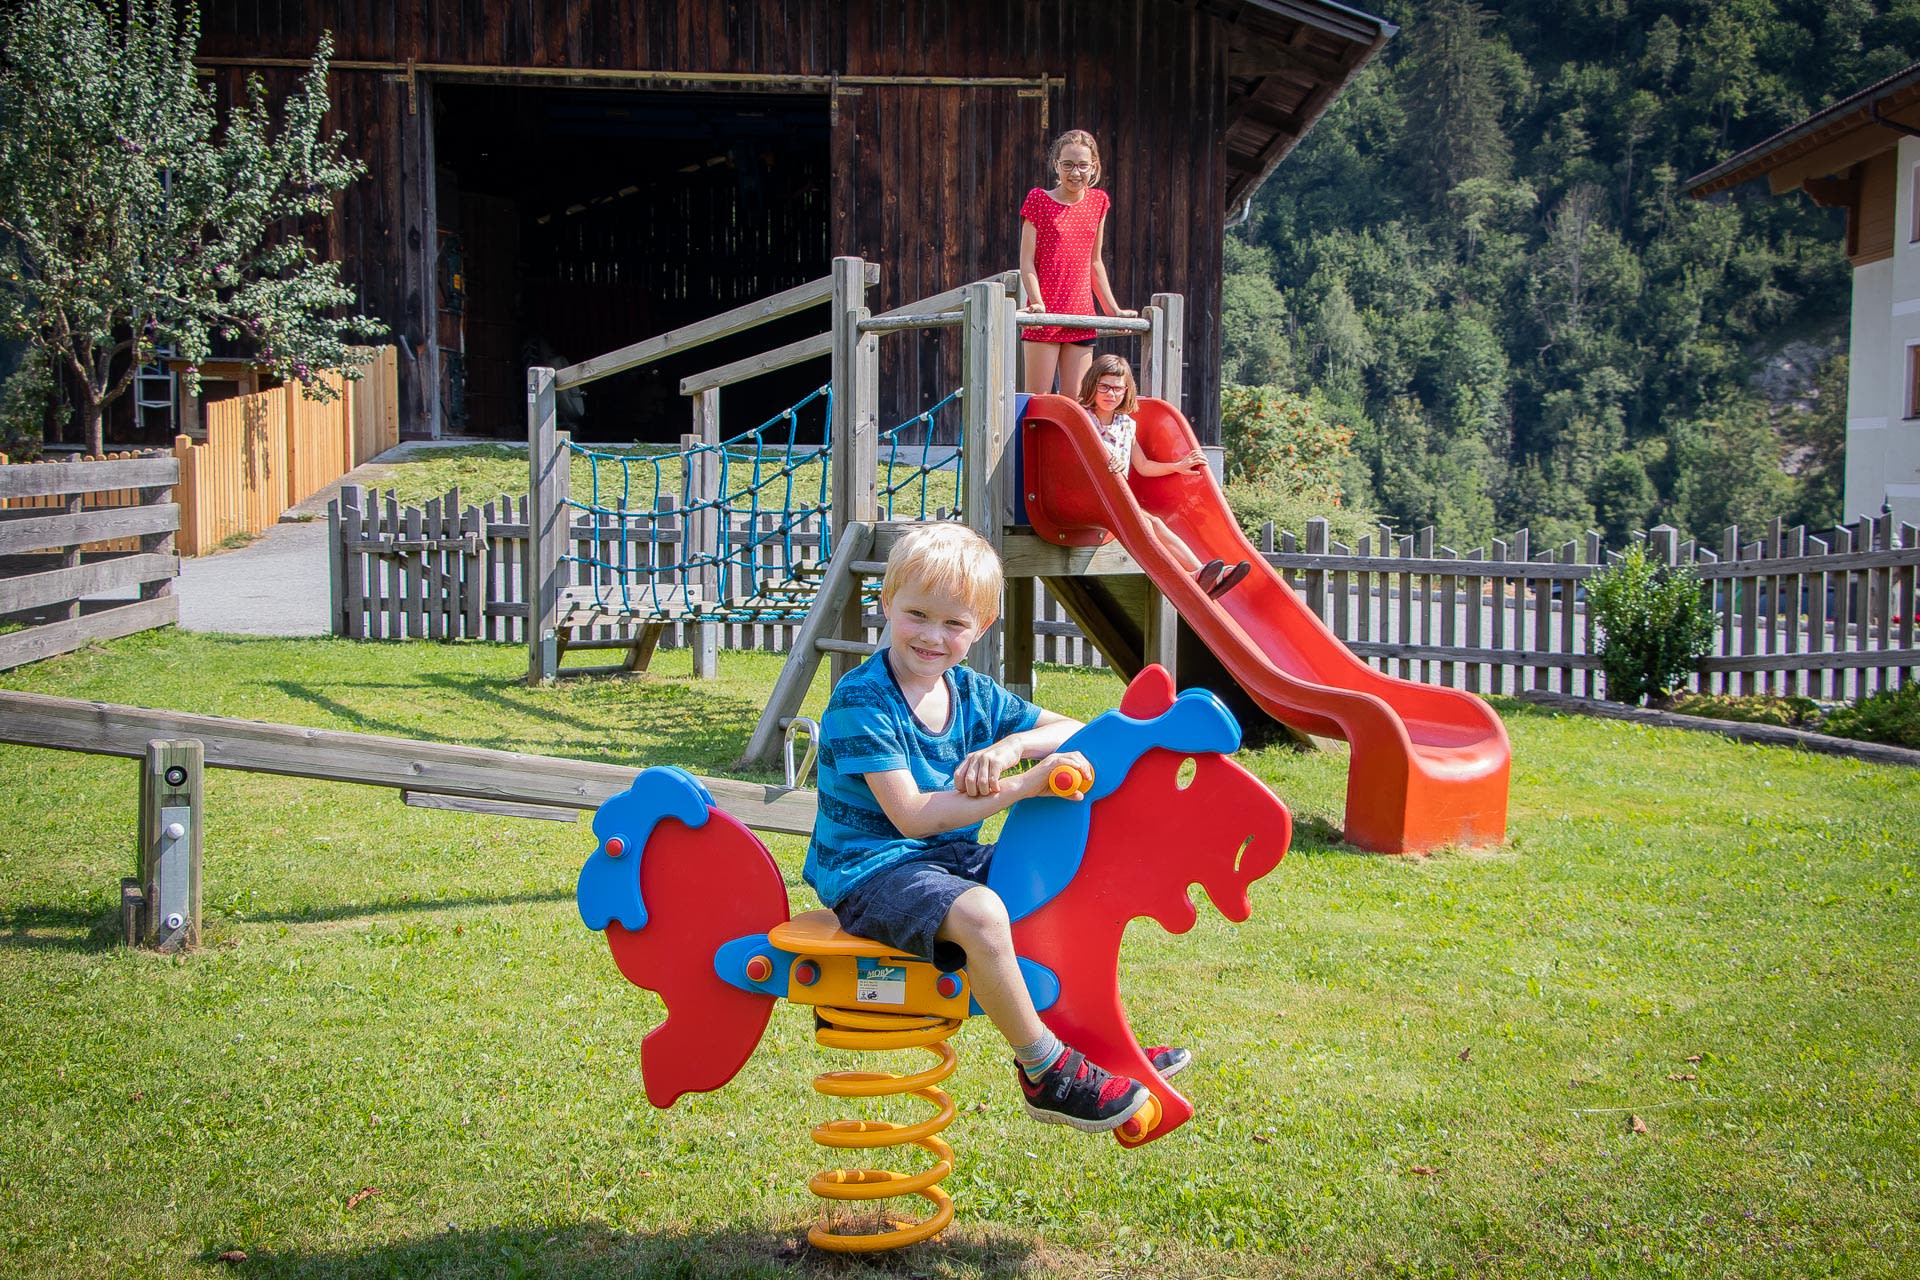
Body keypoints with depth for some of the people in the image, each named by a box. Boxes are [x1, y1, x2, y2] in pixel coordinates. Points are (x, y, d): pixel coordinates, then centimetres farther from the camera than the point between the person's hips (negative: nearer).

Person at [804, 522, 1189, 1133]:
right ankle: (1046, 1074, -17)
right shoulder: (862, 701, -18)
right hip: (871, 871, -8)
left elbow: (1071, 733, 7)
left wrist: (1011, 746, -17)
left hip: (951, 857, 8)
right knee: (979, 913, -33)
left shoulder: (971, 693, 4)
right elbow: (911, 816, -24)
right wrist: (1026, 785, -29)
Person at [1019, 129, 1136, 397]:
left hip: (1081, 314, 5)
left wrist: (1113, 309, 19)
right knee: (1037, 400, -5)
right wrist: (1037, 303, -18)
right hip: (1046, 315, -5)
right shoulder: (1039, 199, -2)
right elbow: (1027, 261, -5)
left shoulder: (1098, 201, 12)